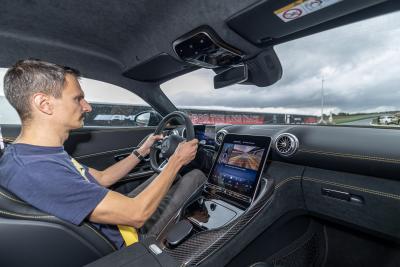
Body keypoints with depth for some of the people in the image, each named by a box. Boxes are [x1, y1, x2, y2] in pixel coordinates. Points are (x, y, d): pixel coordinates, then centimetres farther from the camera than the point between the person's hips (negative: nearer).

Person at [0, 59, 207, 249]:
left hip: (118, 214, 8)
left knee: (171, 174, 21)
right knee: (196, 176, -1)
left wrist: (142, 151, 8)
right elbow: (137, 214, -34)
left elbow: (101, 178, 7)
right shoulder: (35, 172, -36)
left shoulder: (40, 154, -2)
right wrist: (177, 160, -21)